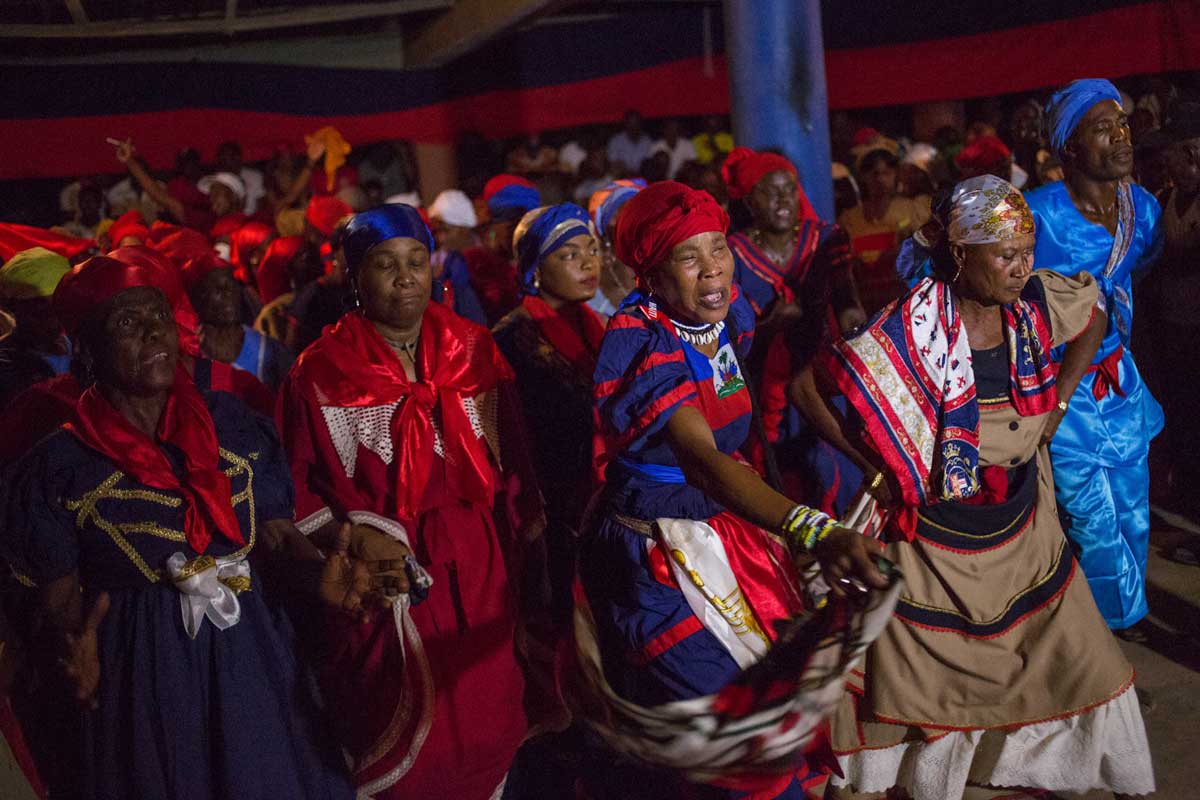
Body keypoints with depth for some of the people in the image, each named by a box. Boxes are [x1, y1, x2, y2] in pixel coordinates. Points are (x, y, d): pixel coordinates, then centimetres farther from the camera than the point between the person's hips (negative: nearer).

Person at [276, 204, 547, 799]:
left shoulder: (474, 351, 7)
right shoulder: (320, 375, -2)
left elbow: (511, 467, 9)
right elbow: (302, 492, -1)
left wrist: (531, 551, 5)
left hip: (479, 572, 3)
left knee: (488, 731, 7)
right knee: (404, 746, 1)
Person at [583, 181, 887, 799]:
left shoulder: (731, 315, -2)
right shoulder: (638, 342, -23)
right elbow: (703, 459, -38)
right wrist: (813, 529, -51)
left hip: (730, 532, 7)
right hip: (656, 555, -7)